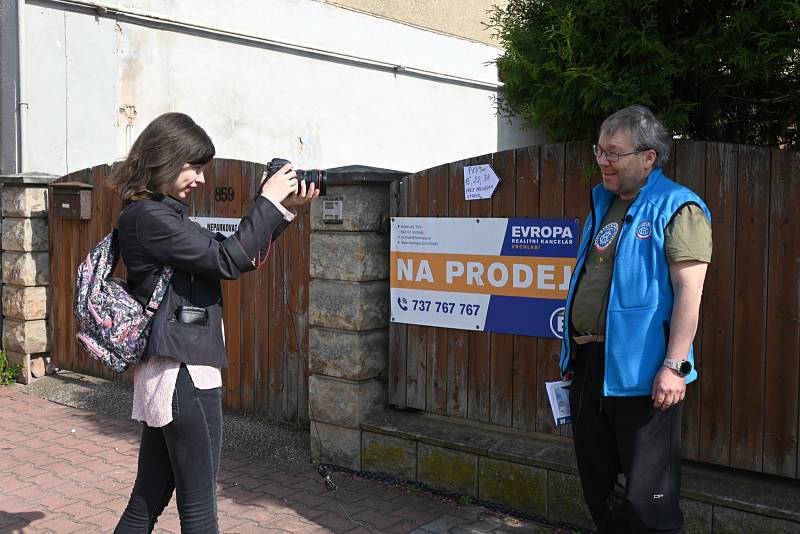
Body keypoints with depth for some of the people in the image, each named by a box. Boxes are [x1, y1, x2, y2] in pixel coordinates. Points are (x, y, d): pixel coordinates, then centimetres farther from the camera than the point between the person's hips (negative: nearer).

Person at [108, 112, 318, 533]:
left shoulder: (162, 213, 17)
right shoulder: (148, 216, -12)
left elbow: (242, 257, 18)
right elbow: (227, 261, -16)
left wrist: (283, 210, 10)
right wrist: (268, 201, -7)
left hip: (166, 372, 9)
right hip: (184, 372, -9)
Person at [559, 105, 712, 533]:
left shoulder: (677, 208, -9)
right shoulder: (602, 203, 14)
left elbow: (689, 292, -17)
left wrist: (674, 365, -23)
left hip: (639, 370, -8)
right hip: (588, 364, 8)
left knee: (646, 498, 0)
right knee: (597, 481, 19)